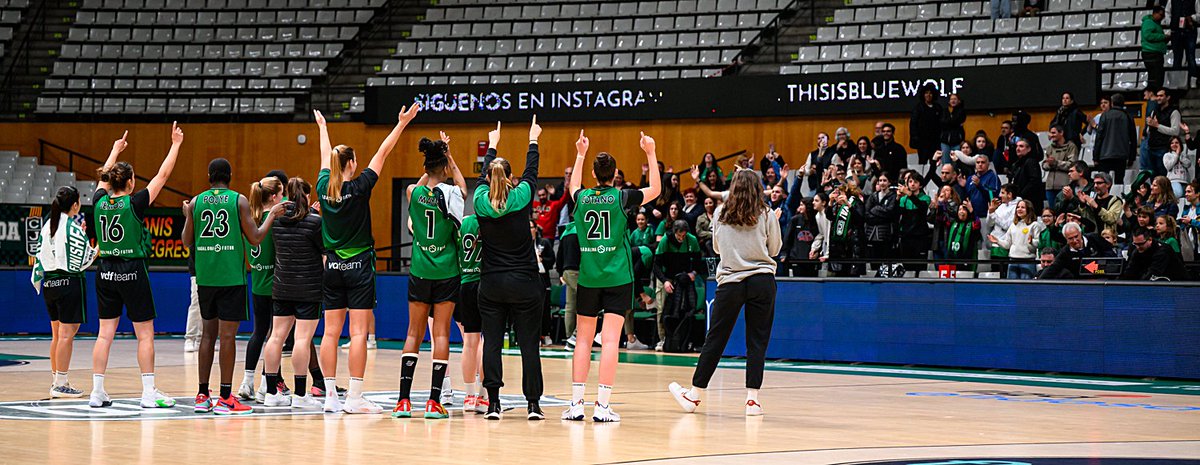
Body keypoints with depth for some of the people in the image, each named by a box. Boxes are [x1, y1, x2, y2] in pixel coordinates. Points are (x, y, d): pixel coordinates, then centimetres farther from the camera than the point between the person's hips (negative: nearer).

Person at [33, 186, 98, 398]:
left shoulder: (47, 226, 9)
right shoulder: (73, 228, -13)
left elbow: (41, 255, 13)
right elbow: (80, 261, -14)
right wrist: (98, 250, 0)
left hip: (49, 283, 8)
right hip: (70, 283, -8)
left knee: (57, 335, 15)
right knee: (67, 335, -6)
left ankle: (57, 380, 20)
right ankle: (61, 384, -8)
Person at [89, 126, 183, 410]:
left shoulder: (100, 202, 0)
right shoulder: (134, 203, -13)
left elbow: (103, 177, 22)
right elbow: (163, 175, -7)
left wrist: (115, 150, 36)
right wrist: (176, 145, 3)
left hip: (106, 272, 5)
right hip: (132, 272, -5)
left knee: (105, 334, 7)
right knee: (145, 334, 2)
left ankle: (97, 392, 5)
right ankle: (149, 393, 0)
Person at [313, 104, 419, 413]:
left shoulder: (324, 187, 0)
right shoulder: (359, 188, -11)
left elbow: (326, 158, 19)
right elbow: (382, 154, -6)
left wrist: (322, 127, 36)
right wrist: (402, 124, 1)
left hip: (332, 267, 5)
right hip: (358, 266, -5)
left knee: (331, 332, 4)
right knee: (358, 333, -5)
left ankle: (330, 396, 4)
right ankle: (354, 397, -8)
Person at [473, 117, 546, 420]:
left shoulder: (482, 201, -3)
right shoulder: (520, 198, -8)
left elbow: (483, 175, 18)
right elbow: (531, 172, 10)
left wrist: (492, 145, 34)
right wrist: (533, 140, 27)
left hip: (491, 283, 2)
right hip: (524, 282, -1)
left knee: (492, 343, 4)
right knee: (528, 344, 1)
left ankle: (493, 403, -1)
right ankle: (533, 403, 0)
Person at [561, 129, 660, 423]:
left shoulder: (582, 198, 3)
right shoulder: (622, 198, -5)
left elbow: (573, 187, 29)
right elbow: (655, 190, 11)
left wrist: (580, 154, 36)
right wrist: (651, 154, 12)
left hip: (588, 277, 3)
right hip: (618, 277, -3)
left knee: (583, 339, 8)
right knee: (610, 340, -7)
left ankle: (576, 403, 5)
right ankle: (602, 406, -12)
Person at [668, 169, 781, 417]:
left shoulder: (721, 213, 4)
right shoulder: (765, 215, -1)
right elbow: (774, 249, 7)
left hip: (730, 281, 1)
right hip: (762, 281, -1)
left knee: (715, 339, 7)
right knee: (757, 341, 3)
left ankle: (694, 395, 15)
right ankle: (752, 399, -1)